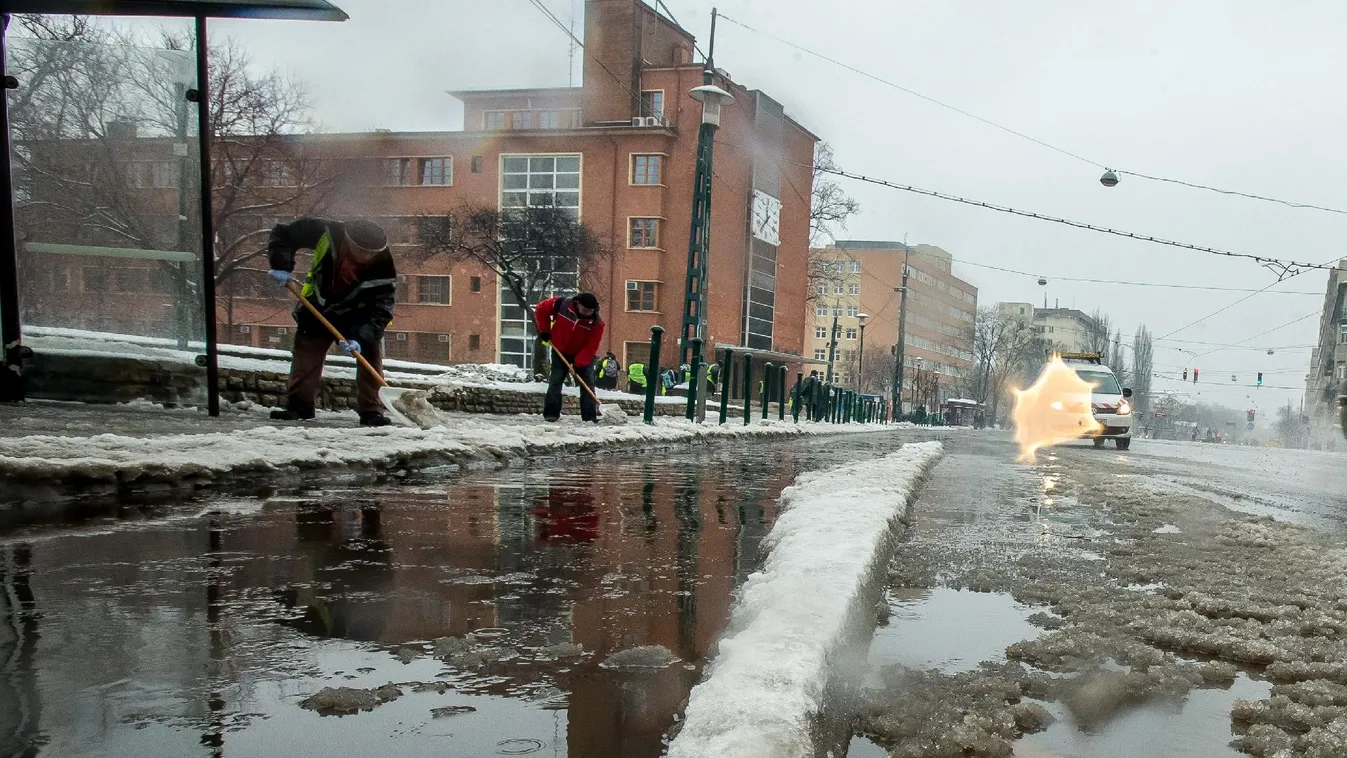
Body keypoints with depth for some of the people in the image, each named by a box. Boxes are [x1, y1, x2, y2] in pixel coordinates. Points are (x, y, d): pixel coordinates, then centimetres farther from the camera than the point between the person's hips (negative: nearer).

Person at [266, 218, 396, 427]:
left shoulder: (384, 269, -33)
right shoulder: (327, 233, -32)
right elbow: (284, 233, -18)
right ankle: (298, 405, 13)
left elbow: (381, 311, -31)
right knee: (305, 353, 3)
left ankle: (371, 411, -7)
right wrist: (282, 265, -28)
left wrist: (360, 337, -42)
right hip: (319, 308, 1)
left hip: (359, 315, -1)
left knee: (370, 354, -12)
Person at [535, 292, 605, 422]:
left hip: (584, 355, 0)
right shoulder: (562, 304, -24)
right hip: (561, 351, 0)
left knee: (588, 383, -5)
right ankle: (551, 414, 1)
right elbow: (541, 309, -8)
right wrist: (544, 330, -9)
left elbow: (591, 346, -23)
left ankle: (590, 416, -3)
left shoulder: (597, 323, -25)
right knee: (555, 381, -3)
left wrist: (578, 363, -30)